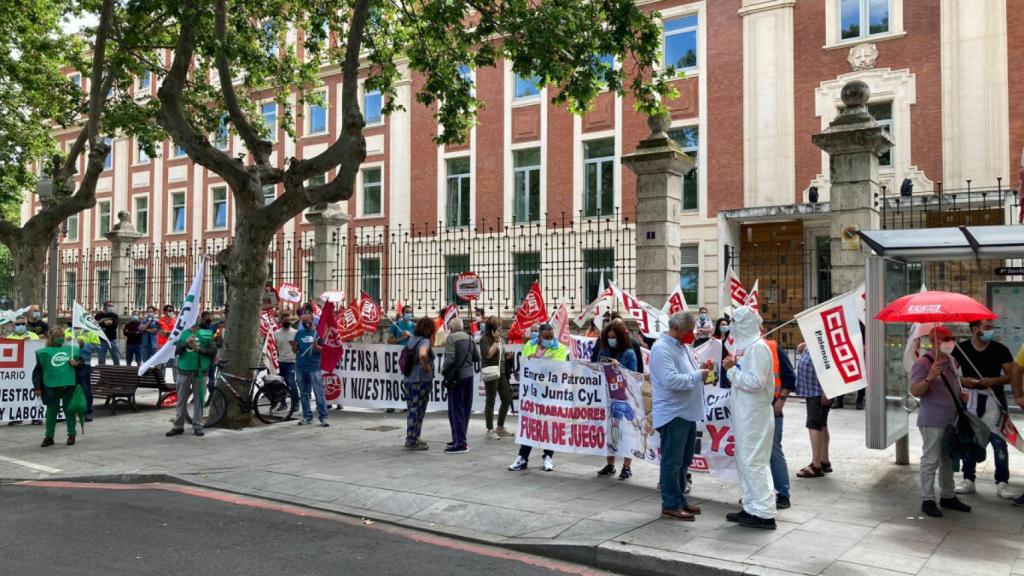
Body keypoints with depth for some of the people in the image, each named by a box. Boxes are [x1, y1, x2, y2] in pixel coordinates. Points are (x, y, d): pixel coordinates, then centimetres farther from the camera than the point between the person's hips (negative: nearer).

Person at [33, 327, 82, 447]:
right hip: (51, 387, 0)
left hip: (68, 385, 1)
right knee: (51, 411, 7)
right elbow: (38, 370, 4)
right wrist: (37, 387, 1)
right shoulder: (44, 352, 3)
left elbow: (80, 362, 16)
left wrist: (76, 363, -8)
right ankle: (49, 437, 18)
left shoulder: (71, 349, 7)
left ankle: (71, 435, 18)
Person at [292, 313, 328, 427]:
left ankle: (323, 417, -6)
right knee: (304, 394, 10)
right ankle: (307, 416, 18)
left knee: (319, 393, -7)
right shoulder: (299, 333, 12)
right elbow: (294, 351, 13)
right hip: (300, 367, 4)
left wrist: (316, 346, -21)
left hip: (314, 367, -4)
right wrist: (294, 346, -9)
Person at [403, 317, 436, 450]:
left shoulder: (411, 339, 12)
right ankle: (413, 441, 6)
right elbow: (422, 355, -35)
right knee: (418, 411, 1)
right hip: (421, 380, -8)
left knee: (412, 410, 16)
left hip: (409, 379, 8)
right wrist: (427, 367, -20)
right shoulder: (424, 341, -14)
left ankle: (411, 439, 26)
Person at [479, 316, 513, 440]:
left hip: (501, 372, 8)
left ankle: (500, 428, 20)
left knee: (507, 399, 8)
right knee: (490, 401, -3)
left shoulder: (499, 338, 15)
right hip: (491, 372, -8)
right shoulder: (485, 339, -8)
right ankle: (490, 430, 4)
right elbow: (488, 354, -20)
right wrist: (496, 341, -16)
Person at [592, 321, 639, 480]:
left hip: (623, 399, -4)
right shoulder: (603, 351, 9)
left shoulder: (629, 353, -3)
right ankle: (610, 465, 18)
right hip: (606, 397, 4)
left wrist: (618, 366, -17)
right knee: (609, 431, 8)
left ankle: (627, 467, 6)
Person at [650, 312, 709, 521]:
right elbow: (671, 380, -25)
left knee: (683, 461, 17)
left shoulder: (684, 346, 14)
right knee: (672, 462, -2)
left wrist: (702, 370, 5)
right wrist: (698, 376, -17)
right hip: (672, 414, -10)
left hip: (688, 413, 10)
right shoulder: (662, 349, -15)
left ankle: (680, 500, 28)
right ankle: (671, 505, 7)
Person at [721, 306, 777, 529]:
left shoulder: (757, 347, -15)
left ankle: (764, 513, 1)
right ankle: (751, 508, 23)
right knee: (744, 461, 15)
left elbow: (755, 382, -23)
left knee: (753, 462, -6)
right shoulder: (744, 345, 14)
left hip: (754, 415, -10)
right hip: (743, 413, 10)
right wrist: (732, 367, 4)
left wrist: (732, 370, -15)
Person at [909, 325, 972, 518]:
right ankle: (927, 500, 6)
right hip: (932, 422, -8)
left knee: (949, 459, 17)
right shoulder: (923, 362, -15)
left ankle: (948, 496, 30)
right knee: (931, 460, -3)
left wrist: (960, 394, 6)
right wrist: (930, 377, -35)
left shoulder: (951, 361, 11)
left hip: (952, 420, 8)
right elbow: (915, 391, -20)